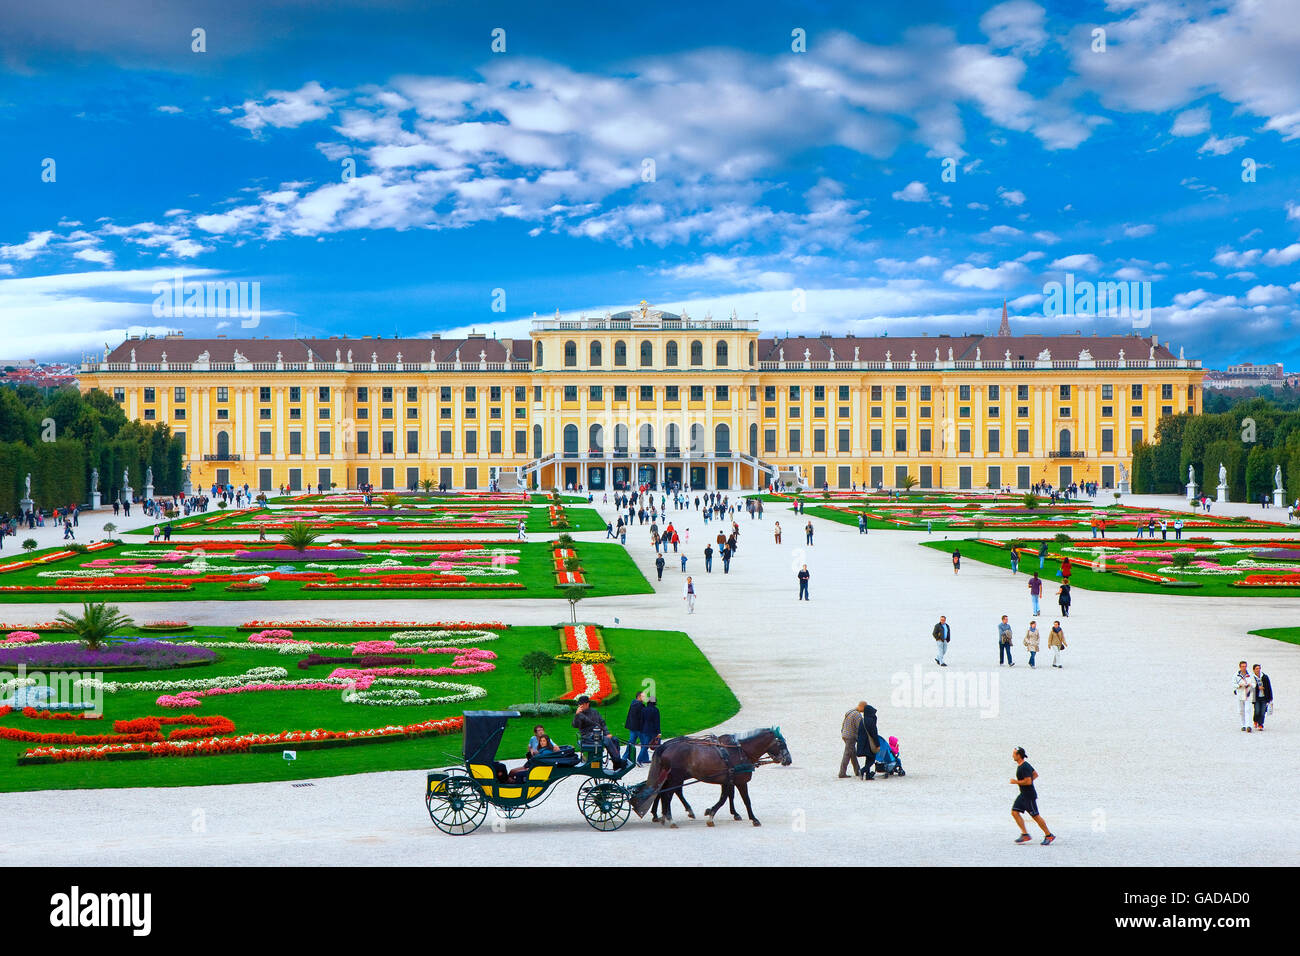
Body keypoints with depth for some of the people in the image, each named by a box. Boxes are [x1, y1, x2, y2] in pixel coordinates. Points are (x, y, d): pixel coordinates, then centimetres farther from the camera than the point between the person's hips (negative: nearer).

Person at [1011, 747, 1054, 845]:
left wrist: (1016, 782, -16)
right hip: (1023, 795, 10)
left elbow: (1028, 781, -27)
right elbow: (1035, 774, 21)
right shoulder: (1025, 765, 11)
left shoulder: (1024, 767, -21)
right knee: (1014, 812, 3)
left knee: (1035, 816, -2)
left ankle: (1049, 836, 8)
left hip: (1029, 795, -10)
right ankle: (1025, 835, 5)